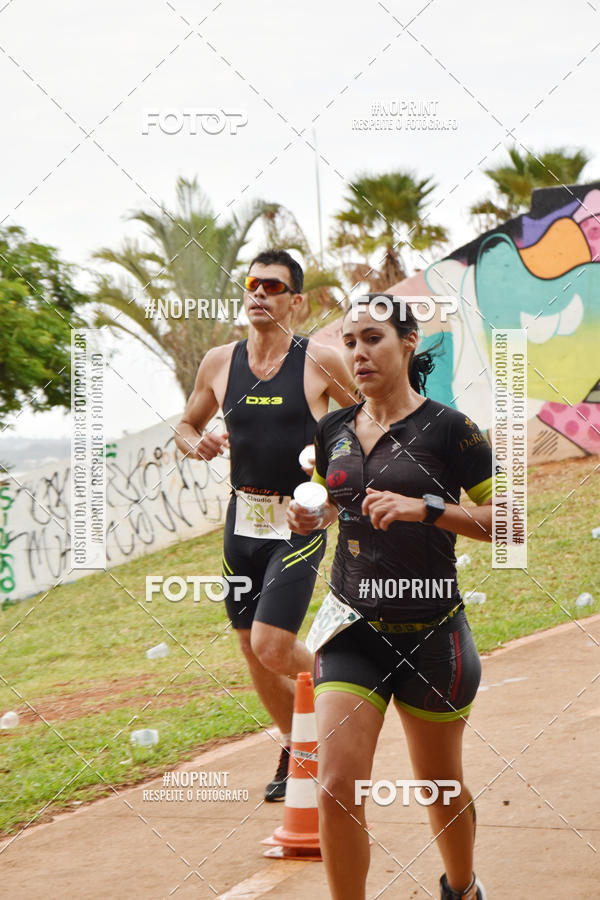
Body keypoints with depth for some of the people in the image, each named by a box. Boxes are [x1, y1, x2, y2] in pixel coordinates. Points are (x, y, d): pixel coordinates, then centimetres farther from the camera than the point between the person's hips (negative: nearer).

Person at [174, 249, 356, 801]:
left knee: (272, 646, -15)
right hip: (243, 521, 5)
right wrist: (196, 443, -6)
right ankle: (295, 751, 31)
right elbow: (186, 425, 16)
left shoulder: (319, 361, -8)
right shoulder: (220, 362, 3)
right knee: (253, 651, 10)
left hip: (300, 524, -4)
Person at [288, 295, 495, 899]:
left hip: (430, 633, -3)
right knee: (337, 788, -12)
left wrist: (425, 508, -23)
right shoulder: (334, 431, 5)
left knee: (440, 786, 15)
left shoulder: (446, 429, -9)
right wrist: (309, 517, -1)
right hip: (353, 628, 3)